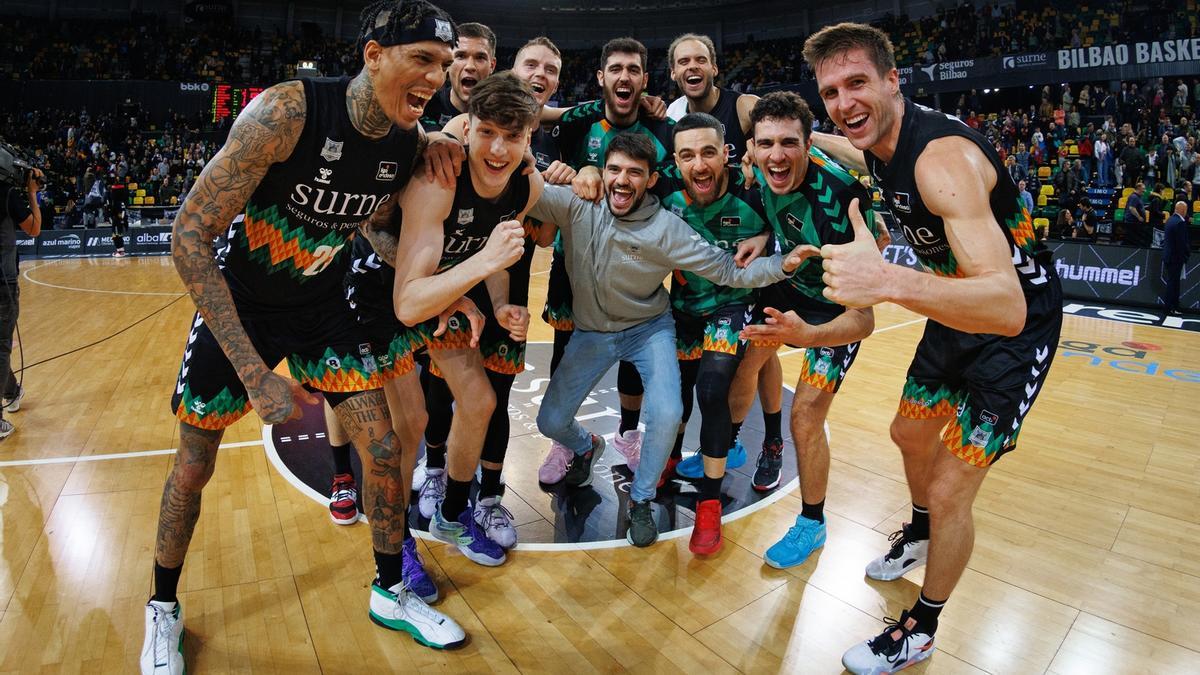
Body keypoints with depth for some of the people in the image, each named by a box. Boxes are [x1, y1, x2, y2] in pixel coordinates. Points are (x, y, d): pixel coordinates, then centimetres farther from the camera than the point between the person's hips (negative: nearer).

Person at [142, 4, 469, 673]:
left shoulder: (411, 140, -12)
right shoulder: (288, 111, -30)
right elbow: (190, 233, -29)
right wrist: (255, 372, -33)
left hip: (324, 308, 4)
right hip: (238, 306, -4)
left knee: (385, 449, 1)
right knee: (195, 465, 8)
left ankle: (391, 592, 24)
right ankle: (164, 609, 35)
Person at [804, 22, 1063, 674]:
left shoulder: (943, 157, -35)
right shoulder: (878, 145, -7)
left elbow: (1008, 307, -47)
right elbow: (831, 144, 23)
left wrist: (889, 281, -62)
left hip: (1017, 327, -8)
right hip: (958, 310, 9)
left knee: (949, 492, -5)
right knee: (910, 436, 24)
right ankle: (919, 534, 54)